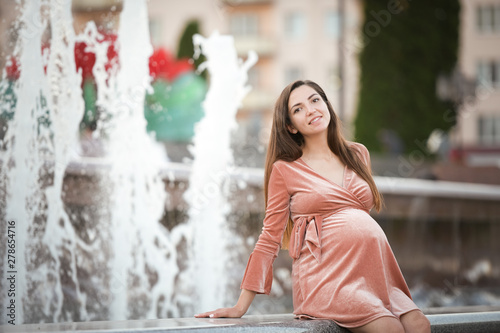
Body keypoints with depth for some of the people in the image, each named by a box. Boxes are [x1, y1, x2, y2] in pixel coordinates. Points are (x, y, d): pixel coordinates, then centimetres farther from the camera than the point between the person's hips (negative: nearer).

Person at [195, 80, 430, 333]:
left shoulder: (358, 155, 19)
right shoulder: (284, 170, 6)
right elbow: (270, 238, 7)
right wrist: (241, 306, 2)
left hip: (371, 272, 5)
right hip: (326, 276, -5)